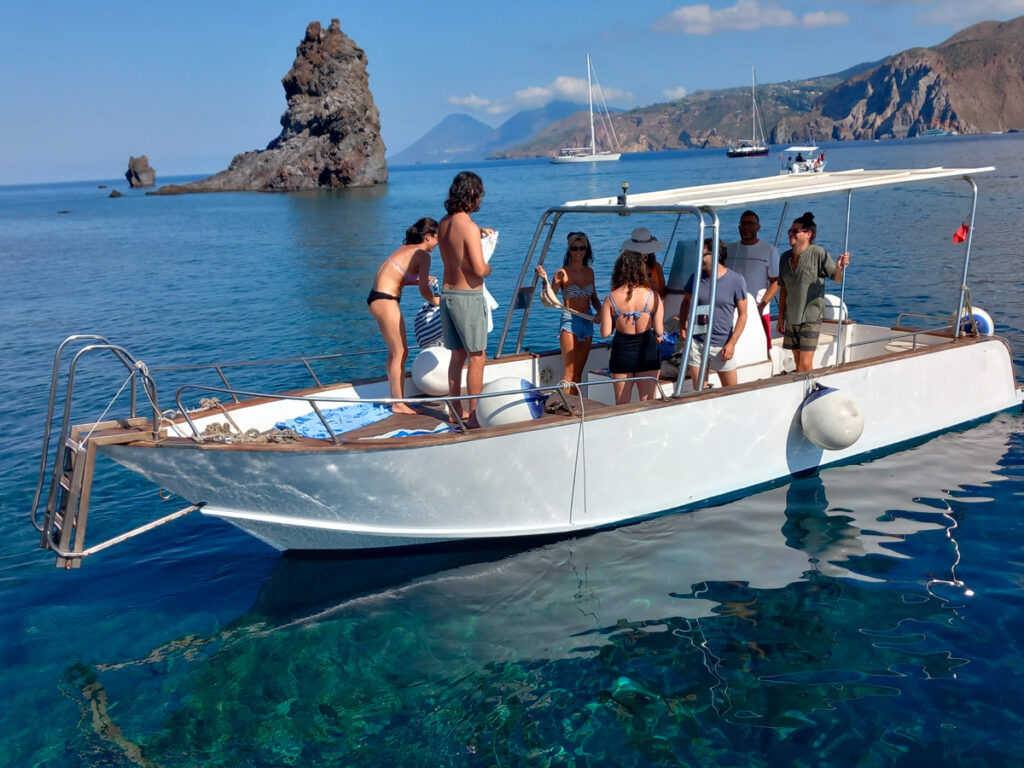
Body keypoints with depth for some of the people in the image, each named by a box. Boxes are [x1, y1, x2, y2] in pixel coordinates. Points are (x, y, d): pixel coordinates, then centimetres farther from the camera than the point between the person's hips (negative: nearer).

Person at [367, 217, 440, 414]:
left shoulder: (406, 248, 16)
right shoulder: (422, 255, -10)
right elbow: (423, 290, -11)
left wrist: (420, 280, 17)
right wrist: (434, 301, 9)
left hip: (376, 298, 9)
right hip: (385, 301, -9)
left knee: (396, 351, 17)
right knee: (400, 353, 0)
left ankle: (396, 398, 25)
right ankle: (398, 404, 6)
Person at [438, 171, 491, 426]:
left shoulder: (443, 224, 7)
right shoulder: (469, 226, -18)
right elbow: (479, 269, -23)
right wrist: (488, 268, -3)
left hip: (447, 294, 8)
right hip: (468, 297, -8)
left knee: (457, 356, 16)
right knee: (477, 357, 0)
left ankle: (457, 410, 23)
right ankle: (473, 414, 3)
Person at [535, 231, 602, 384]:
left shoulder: (589, 272, 8)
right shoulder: (562, 273, -9)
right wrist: (545, 279, -26)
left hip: (588, 321, 6)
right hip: (569, 321, -6)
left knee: (578, 372, 9)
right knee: (569, 372, -9)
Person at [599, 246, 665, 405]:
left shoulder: (611, 298, -8)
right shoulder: (652, 295, -10)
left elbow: (605, 333, -8)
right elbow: (659, 331, -9)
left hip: (621, 352, 1)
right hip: (647, 351, 0)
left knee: (622, 405, 12)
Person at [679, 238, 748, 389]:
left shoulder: (736, 280, -7)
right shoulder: (696, 277, 2)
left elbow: (742, 314, -4)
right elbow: (686, 302, 18)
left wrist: (732, 343, -11)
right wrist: (682, 327, 3)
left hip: (722, 345, -3)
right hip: (696, 342, 3)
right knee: (698, 390, 8)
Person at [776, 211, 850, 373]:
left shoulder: (818, 254, -11)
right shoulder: (785, 257, 6)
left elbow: (837, 279, -11)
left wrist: (840, 267, -34)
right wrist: (781, 316, 14)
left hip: (811, 318, -6)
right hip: (791, 319, 6)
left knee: (806, 365, -11)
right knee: (798, 362, 13)